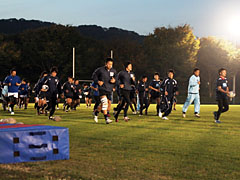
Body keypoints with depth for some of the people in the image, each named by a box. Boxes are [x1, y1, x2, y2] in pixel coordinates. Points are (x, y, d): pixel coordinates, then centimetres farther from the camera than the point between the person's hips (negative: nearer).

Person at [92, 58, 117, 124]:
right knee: (104, 103, -19)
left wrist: (114, 80, -9)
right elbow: (94, 75, 6)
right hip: (102, 89, -5)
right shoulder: (100, 70, -5)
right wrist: (98, 81, -9)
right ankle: (106, 119, -19)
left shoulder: (114, 71, 6)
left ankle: (96, 112, 38)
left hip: (109, 90, 5)